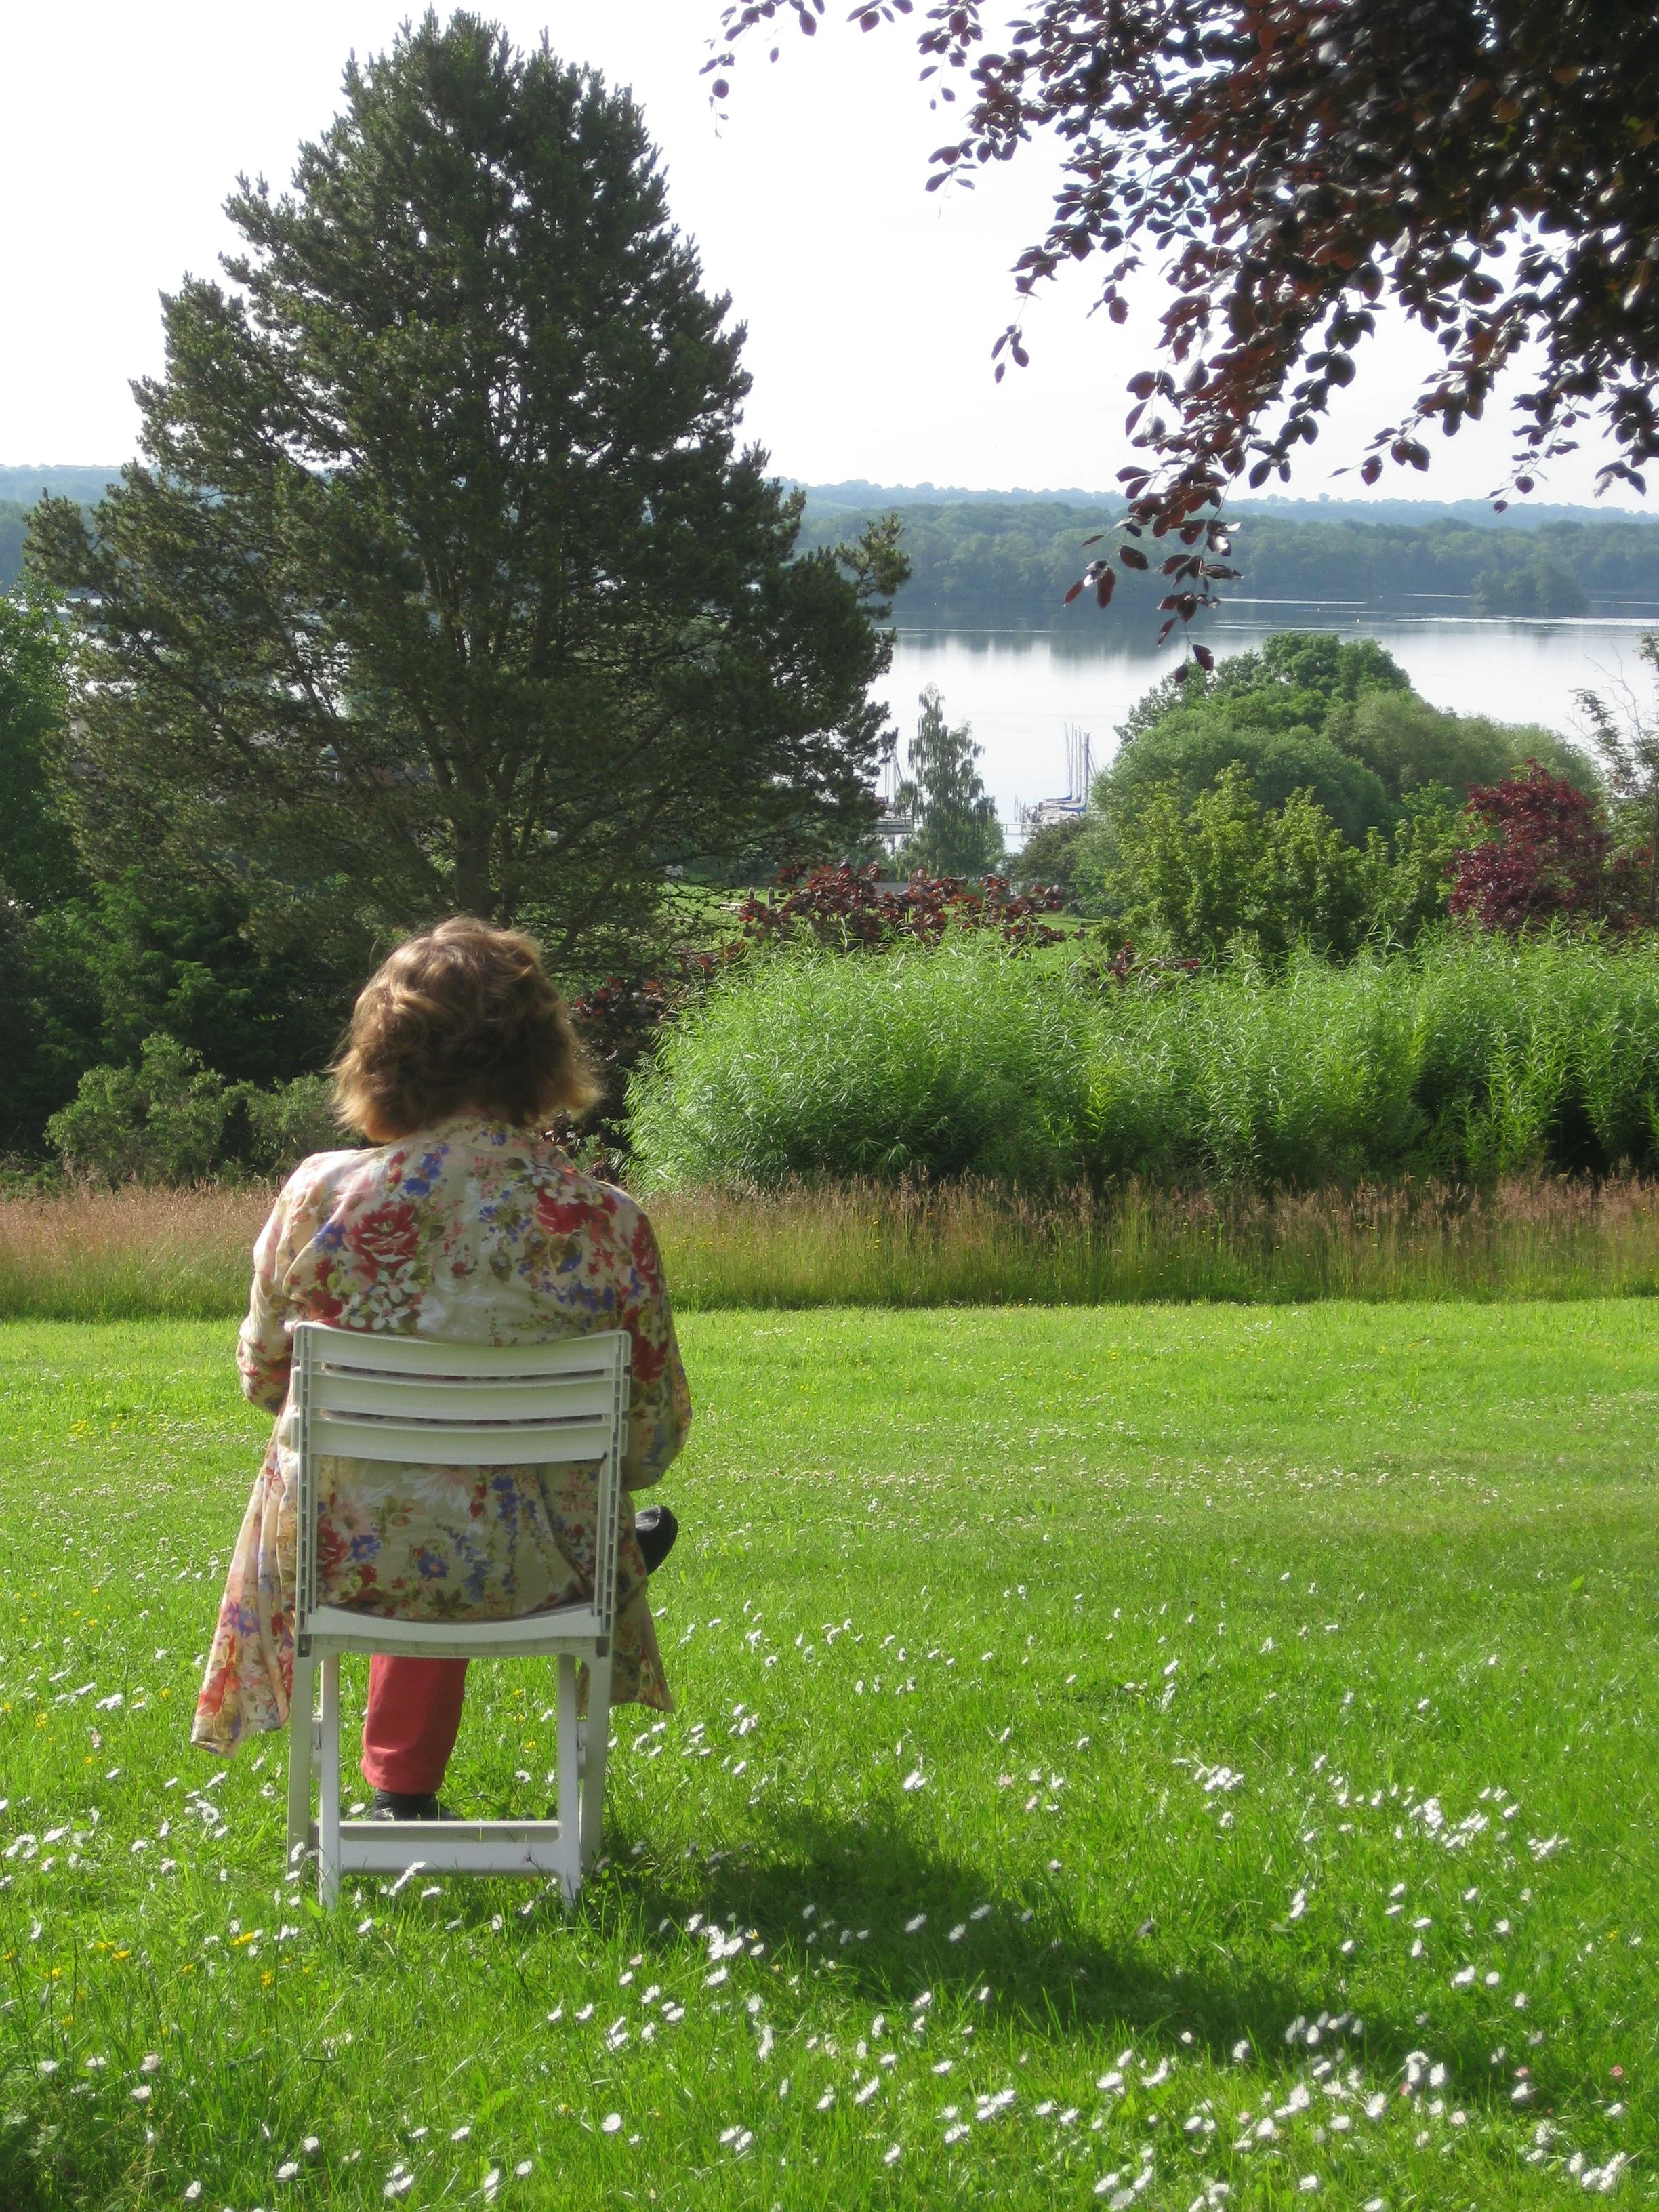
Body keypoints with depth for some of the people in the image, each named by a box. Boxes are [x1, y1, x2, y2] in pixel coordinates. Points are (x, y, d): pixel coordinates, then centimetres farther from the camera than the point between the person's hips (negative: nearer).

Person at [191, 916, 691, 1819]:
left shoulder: (317, 1196, -16)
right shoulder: (603, 1223, -18)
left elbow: (265, 1375, 2)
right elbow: (651, 1438, -7)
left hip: (341, 1556, 1)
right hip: (527, 1569, -1)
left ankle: (403, 1791, 49)